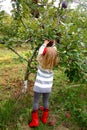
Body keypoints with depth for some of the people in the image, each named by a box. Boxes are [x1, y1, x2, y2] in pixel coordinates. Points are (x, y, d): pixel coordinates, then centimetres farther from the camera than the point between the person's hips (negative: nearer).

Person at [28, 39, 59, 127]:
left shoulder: (41, 61, -17)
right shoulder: (53, 64, -11)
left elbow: (40, 52, 0)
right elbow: (54, 54, 6)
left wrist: (45, 43, 11)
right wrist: (53, 45, 11)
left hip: (39, 86, -2)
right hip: (48, 87, 3)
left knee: (36, 102, 11)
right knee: (45, 101, 19)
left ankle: (35, 121, 18)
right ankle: (44, 118, 34)